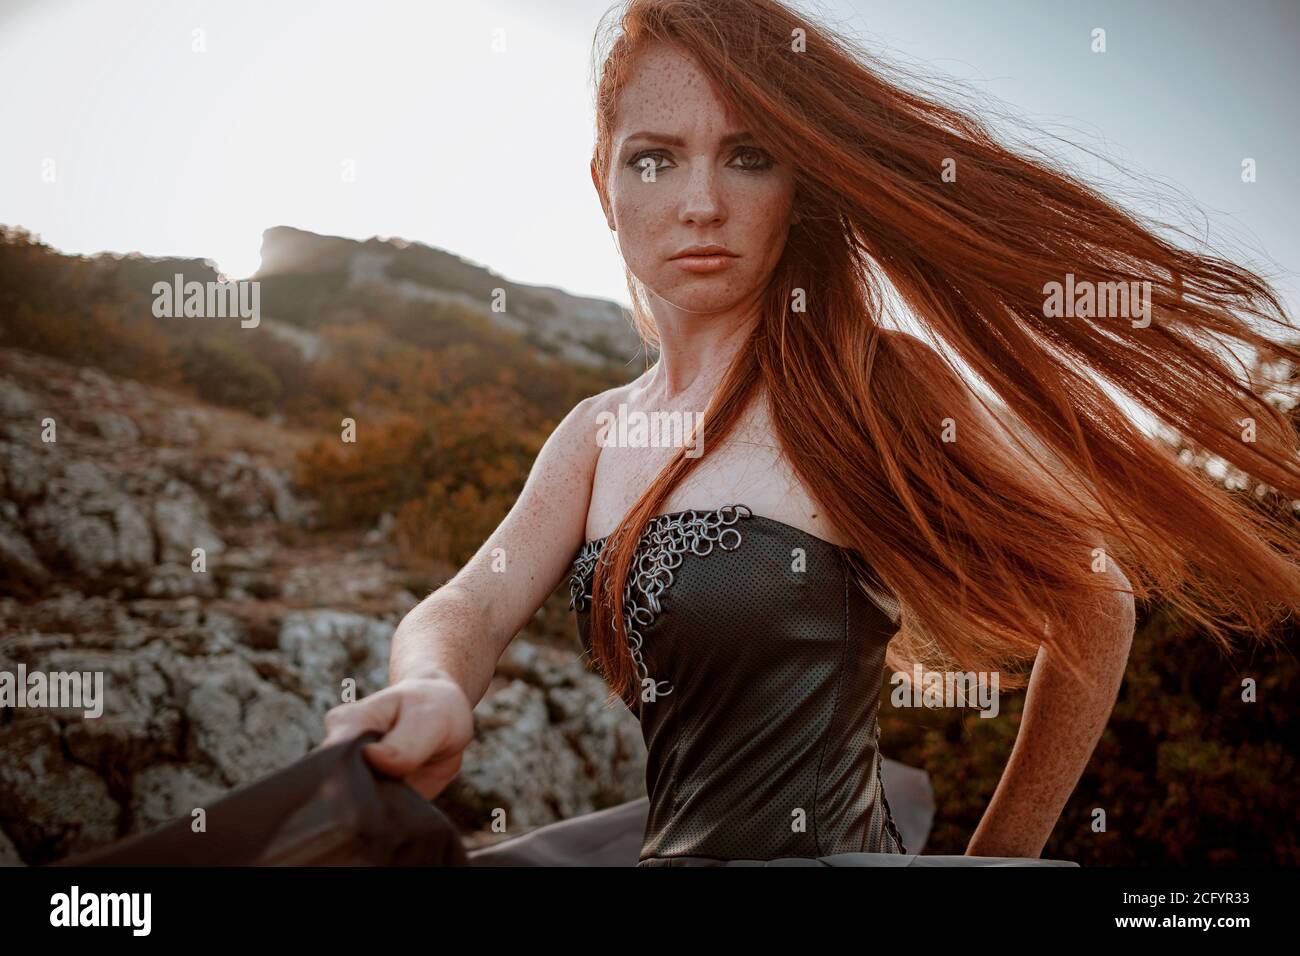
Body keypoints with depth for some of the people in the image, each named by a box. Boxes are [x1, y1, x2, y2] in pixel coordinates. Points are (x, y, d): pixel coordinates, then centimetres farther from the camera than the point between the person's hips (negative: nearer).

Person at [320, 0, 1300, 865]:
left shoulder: (868, 386, -15)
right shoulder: (596, 433, 5)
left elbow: (1096, 603, -8)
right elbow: (474, 603, -8)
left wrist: (999, 851, -2)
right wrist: (431, 692, -32)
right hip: (669, 844, 7)